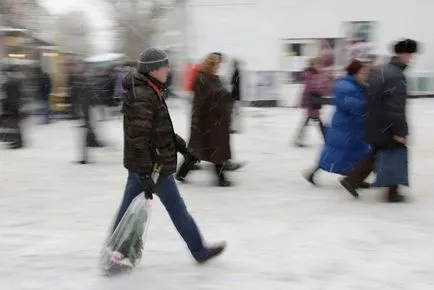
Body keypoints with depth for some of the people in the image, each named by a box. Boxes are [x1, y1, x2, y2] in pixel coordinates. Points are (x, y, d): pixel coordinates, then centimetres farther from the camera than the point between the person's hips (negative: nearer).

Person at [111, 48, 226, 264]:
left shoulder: (151, 91, 10)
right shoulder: (142, 98, -23)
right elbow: (139, 140, -27)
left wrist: (178, 143, 24)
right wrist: (145, 175, -27)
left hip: (140, 164, 10)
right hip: (153, 166, -10)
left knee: (130, 207, 13)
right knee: (177, 208, 4)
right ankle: (199, 251, 18)